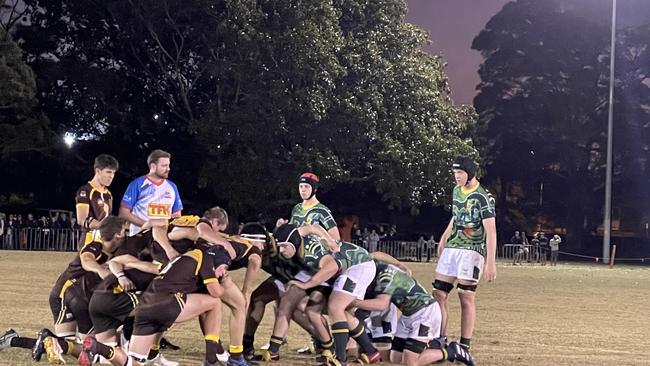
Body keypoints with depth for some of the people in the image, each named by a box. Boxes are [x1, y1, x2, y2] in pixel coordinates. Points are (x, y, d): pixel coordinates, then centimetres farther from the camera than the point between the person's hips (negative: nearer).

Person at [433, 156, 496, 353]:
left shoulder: (483, 197, -12)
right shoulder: (456, 190, 12)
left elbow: (490, 231, -15)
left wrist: (491, 262, -21)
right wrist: (444, 239, 23)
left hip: (472, 250, -7)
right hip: (451, 248, 7)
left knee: (466, 298, -7)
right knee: (439, 294, 1)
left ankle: (464, 346, -3)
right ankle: (439, 340, 7)